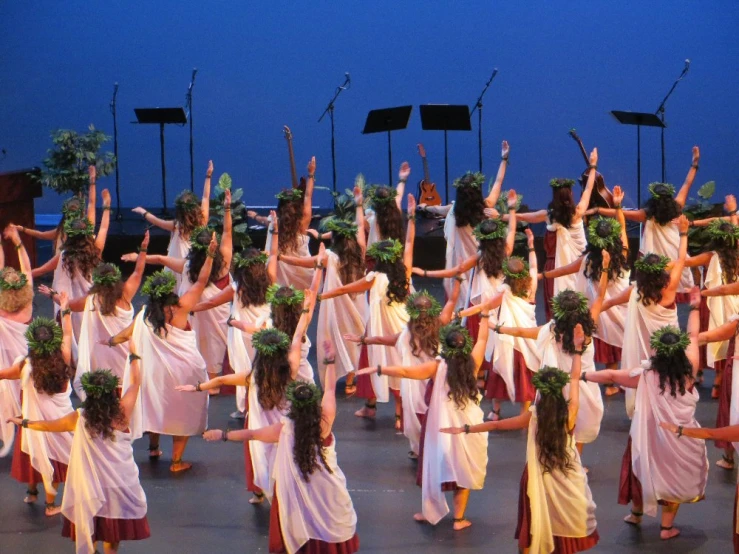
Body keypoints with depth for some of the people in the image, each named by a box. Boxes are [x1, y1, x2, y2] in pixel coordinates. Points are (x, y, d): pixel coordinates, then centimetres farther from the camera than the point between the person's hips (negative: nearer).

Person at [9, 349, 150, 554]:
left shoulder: (79, 418, -11)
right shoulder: (121, 412, -14)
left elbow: (49, 425, 5)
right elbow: (136, 382, -1)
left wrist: (24, 423, 22)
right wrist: (133, 354, 13)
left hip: (91, 485, 1)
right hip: (119, 484, -1)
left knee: (90, 529, 19)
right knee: (112, 534, 14)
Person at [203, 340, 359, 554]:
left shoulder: (284, 429, -17)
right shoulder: (325, 422, -18)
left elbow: (251, 434, -4)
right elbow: (330, 389, -4)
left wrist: (223, 435, 11)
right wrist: (330, 361, 9)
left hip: (297, 492, 0)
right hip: (327, 492, 0)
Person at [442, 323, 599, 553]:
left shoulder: (533, 415, -16)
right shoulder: (570, 411, -16)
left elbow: (496, 425, -7)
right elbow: (575, 377, -3)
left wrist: (464, 429, 2)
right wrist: (578, 349, 9)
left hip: (540, 478, 0)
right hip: (568, 480, 0)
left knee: (537, 521, 16)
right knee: (567, 521, 15)